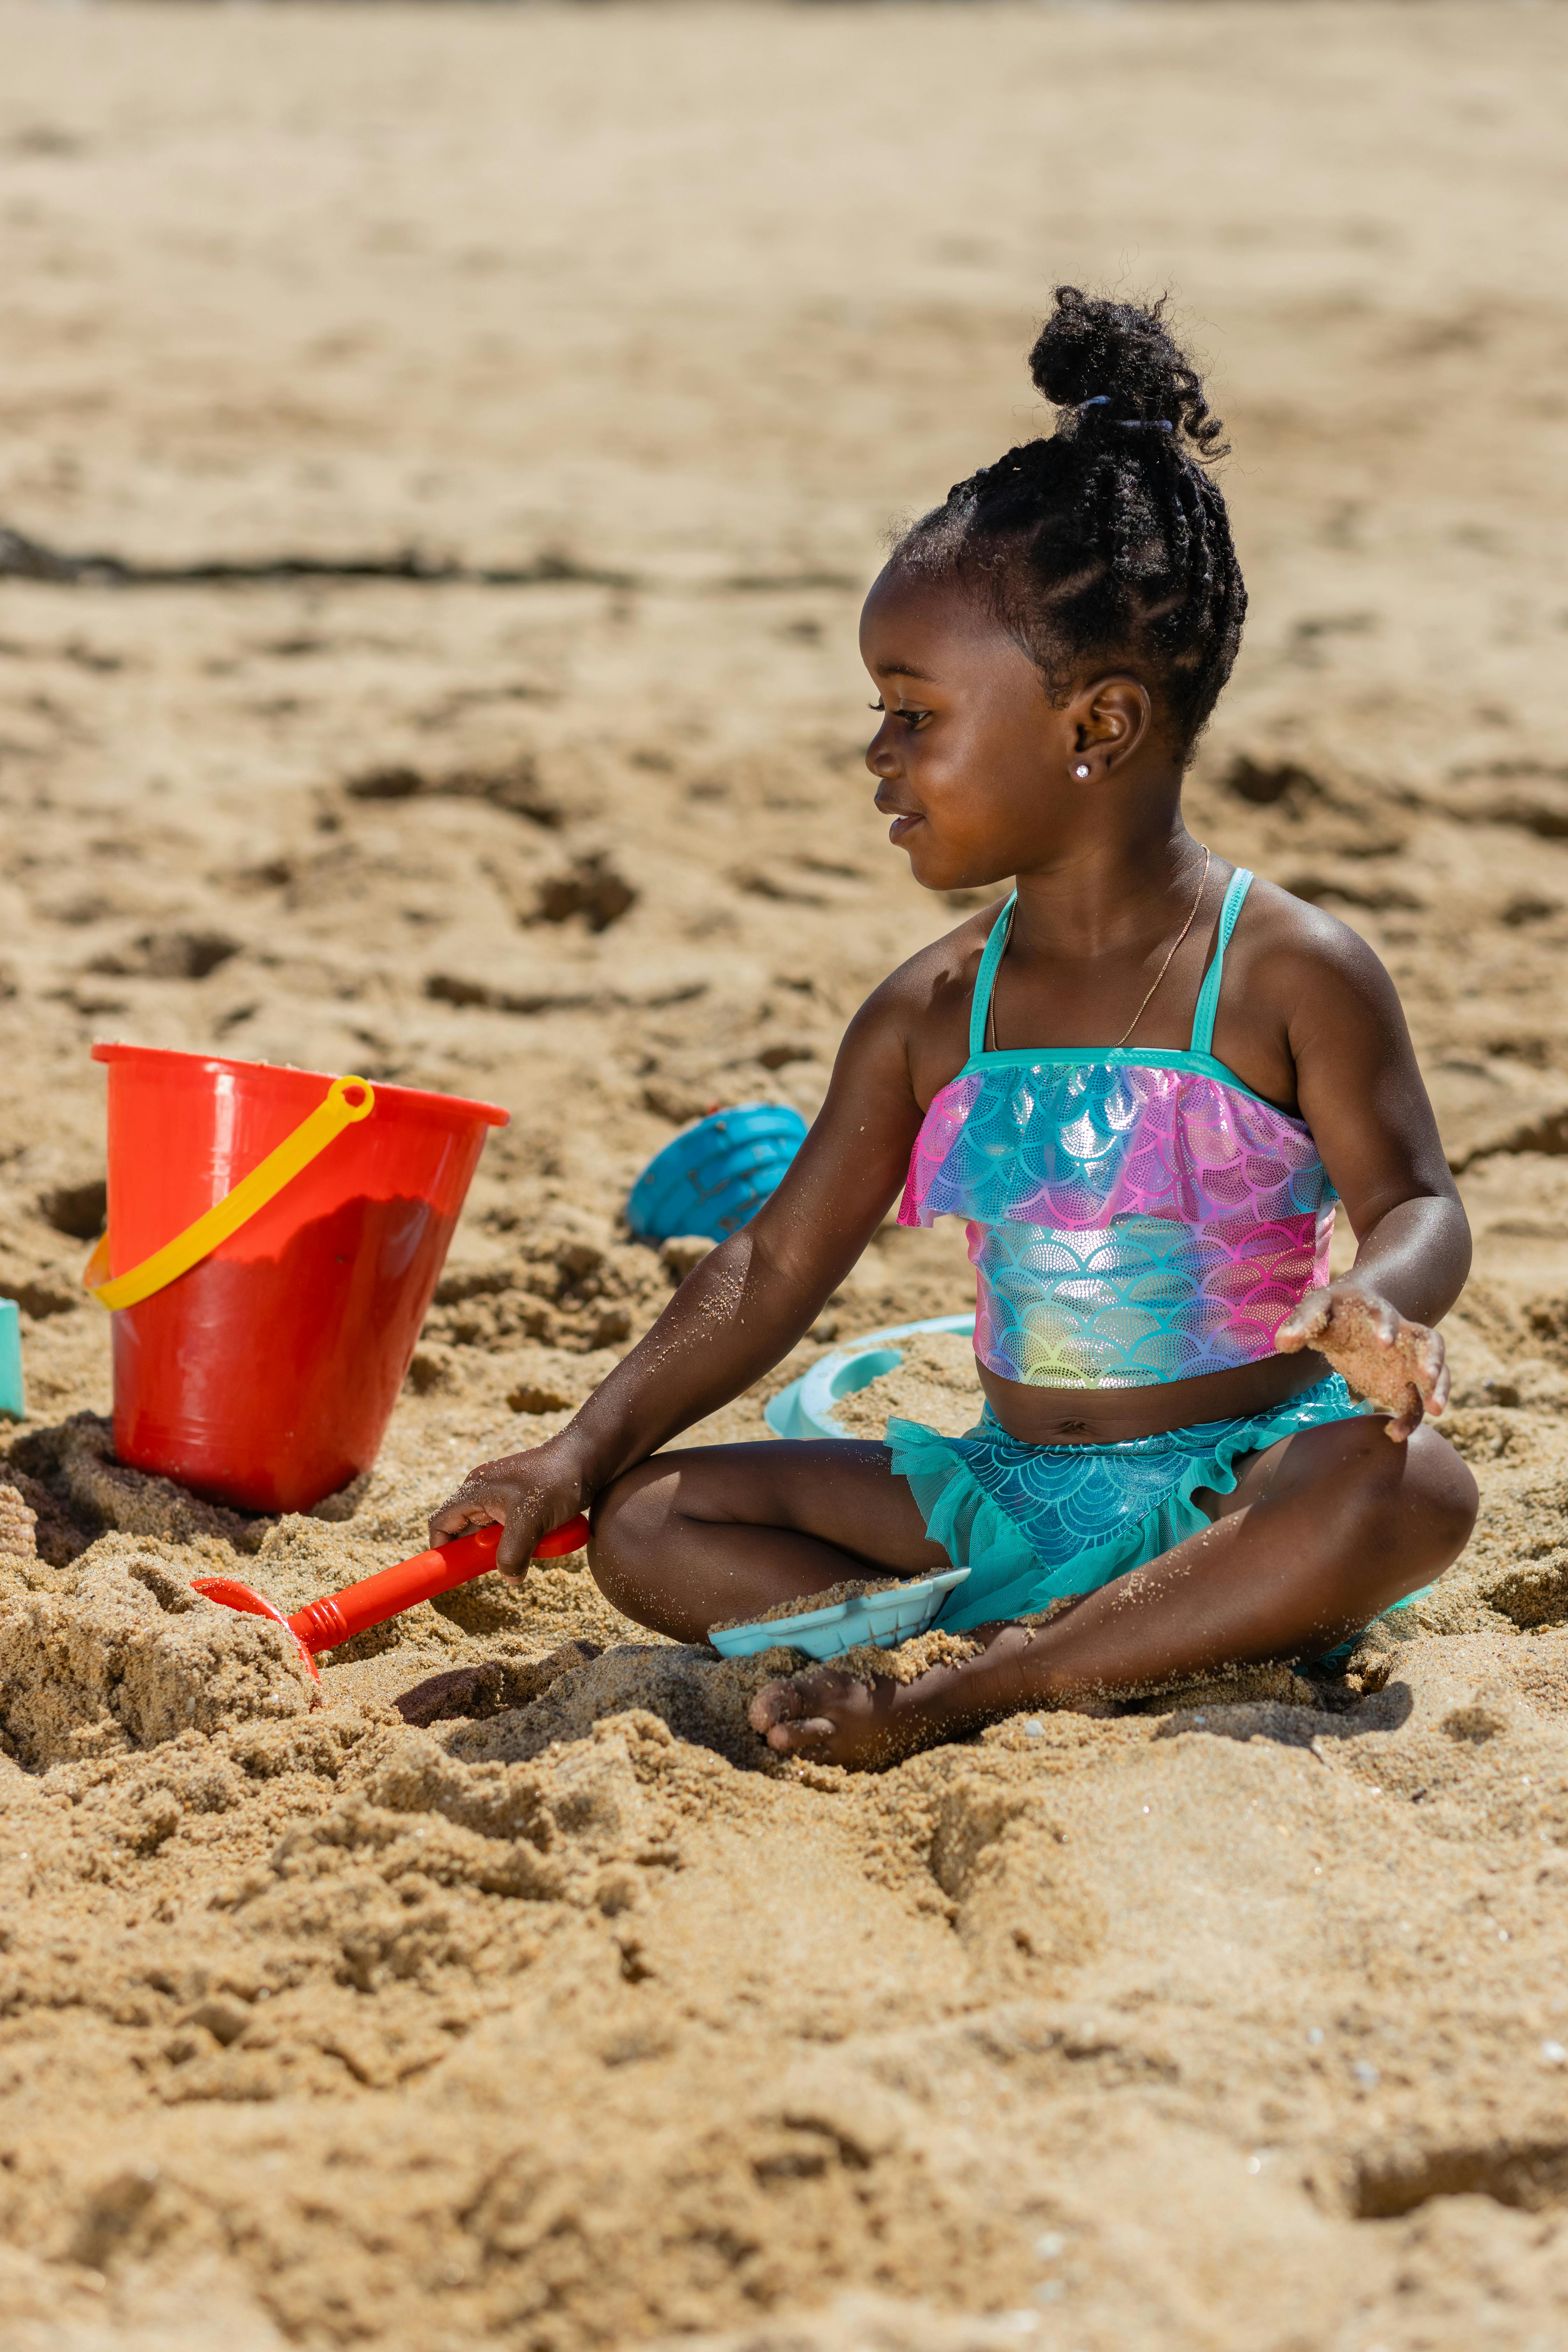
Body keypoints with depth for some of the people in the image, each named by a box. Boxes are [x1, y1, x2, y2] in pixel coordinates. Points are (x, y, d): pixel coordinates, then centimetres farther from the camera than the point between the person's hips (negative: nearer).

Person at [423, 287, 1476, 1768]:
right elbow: (774, 1267, 6)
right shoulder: (930, 1017, 3)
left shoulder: (1288, 974, -7)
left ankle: (959, 1690, -33)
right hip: (1005, 1489, 4)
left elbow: (1416, 1204, -5)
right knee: (644, 1527, -10)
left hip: (1236, 1484, -4)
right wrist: (582, 1450, -2)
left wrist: (1372, 1305, -30)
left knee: (1405, 1490, -36)